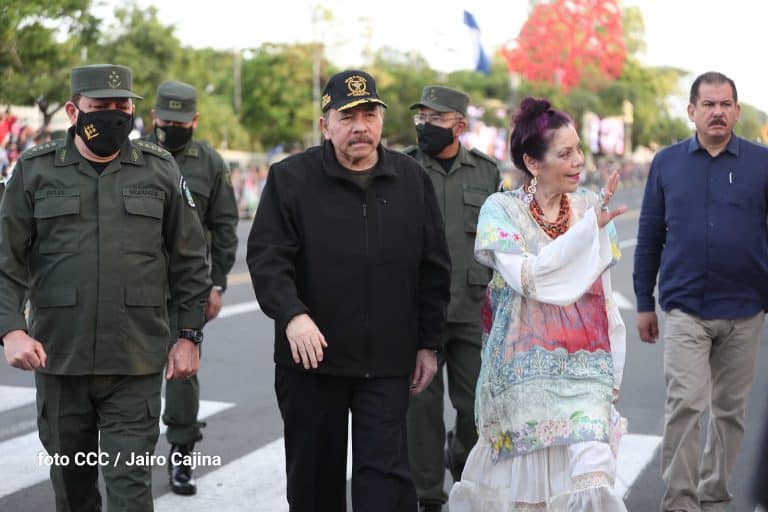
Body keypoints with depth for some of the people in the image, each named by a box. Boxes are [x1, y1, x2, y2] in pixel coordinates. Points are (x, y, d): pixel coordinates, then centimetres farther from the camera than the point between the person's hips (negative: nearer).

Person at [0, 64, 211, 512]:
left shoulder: (160, 170, 3)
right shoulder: (36, 171, 2)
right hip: (58, 357, 1)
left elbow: (190, 260, 6)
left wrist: (190, 335, 2)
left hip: (137, 361, -1)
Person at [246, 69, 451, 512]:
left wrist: (429, 343, 8)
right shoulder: (290, 178, 0)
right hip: (311, 357, 0)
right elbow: (267, 256, -9)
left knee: (386, 472, -2)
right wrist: (291, 313, -25)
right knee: (314, 475, 12)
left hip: (388, 360, 1)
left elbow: (433, 269, 10)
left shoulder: (412, 180, 7)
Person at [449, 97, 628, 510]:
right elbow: (529, 277, -20)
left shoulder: (590, 208, 5)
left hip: (585, 365, 3)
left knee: (592, 472, -10)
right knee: (523, 478, 3)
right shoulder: (501, 210, -5)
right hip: (524, 365, -3)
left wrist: (611, 369, 15)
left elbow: (604, 296, 13)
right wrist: (589, 227, -20)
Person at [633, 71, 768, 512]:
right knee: (685, 404, -8)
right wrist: (644, 303, 7)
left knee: (730, 409, 10)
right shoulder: (667, 162, 4)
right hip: (684, 309, 0)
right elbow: (650, 236, 8)